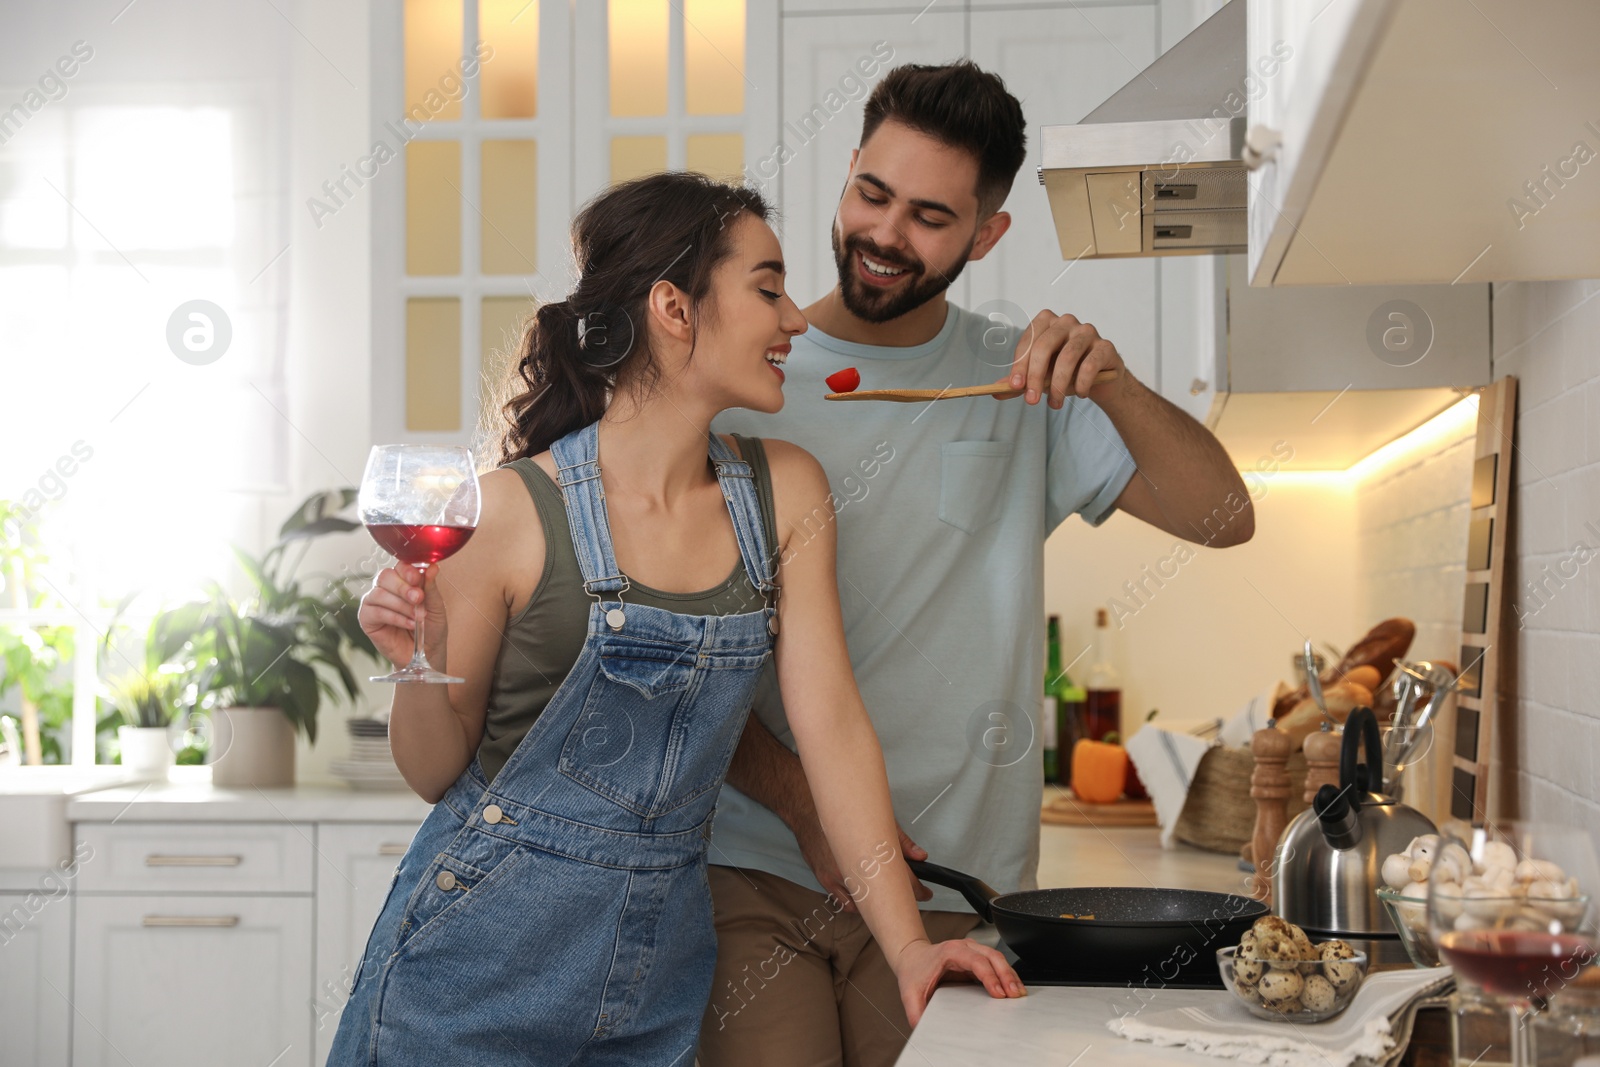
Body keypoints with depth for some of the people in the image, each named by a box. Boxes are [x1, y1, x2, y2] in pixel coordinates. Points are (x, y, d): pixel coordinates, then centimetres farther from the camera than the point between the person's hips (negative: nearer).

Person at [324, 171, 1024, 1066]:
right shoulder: (516, 508, -14)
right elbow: (438, 773, -4)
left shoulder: (785, 493, -1)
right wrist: (419, 667, -25)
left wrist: (908, 946, -9)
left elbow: (831, 724, -3)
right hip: (481, 960, -4)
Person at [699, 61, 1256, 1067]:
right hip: (752, 869, -1)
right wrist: (802, 801, -14)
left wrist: (1113, 385, -15)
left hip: (950, 884, 2)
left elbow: (1224, 516, 2)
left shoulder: (1023, 382, 7)